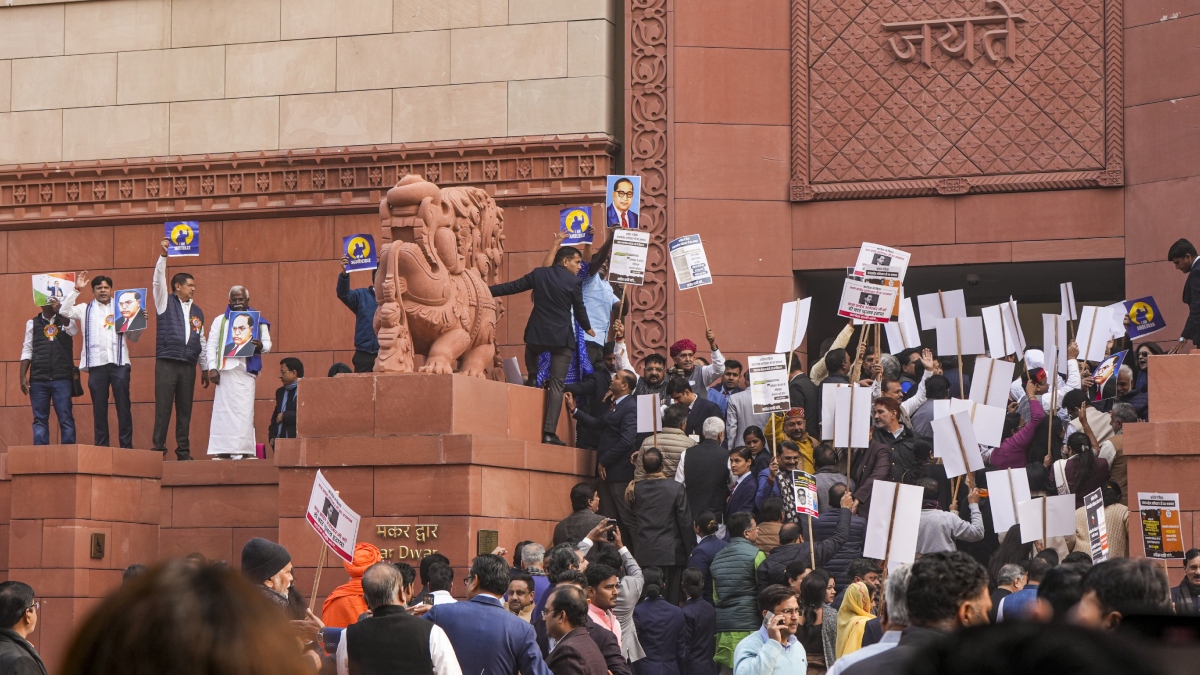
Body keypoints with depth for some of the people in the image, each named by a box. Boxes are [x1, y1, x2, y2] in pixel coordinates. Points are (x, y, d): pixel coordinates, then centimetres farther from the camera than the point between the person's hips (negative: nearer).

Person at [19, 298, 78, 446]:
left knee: (66, 418, -4)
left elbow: (73, 331, -13)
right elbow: (27, 351, 10)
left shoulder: (66, 320, 10)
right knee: (40, 419, 1)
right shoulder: (32, 323, 12)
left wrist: (59, 311, -22)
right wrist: (23, 376, 1)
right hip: (38, 379, 1)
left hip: (62, 378, -1)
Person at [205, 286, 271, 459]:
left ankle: (243, 449, -5)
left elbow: (268, 343, 10)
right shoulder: (220, 321, 15)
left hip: (247, 371, 1)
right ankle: (223, 449, -9)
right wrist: (212, 368, -5)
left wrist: (261, 346, -15)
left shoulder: (258, 322, 17)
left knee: (245, 411, -4)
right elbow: (211, 345, 8)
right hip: (226, 370, -1)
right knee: (225, 408, -7)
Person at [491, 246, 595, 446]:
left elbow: (512, 287, 9)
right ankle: (549, 432, -9)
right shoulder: (574, 281, -4)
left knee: (532, 350, 42)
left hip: (537, 334, 3)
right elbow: (579, 309, 4)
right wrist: (587, 328, 24)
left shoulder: (538, 274, 6)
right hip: (562, 338, -3)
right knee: (557, 384, -2)